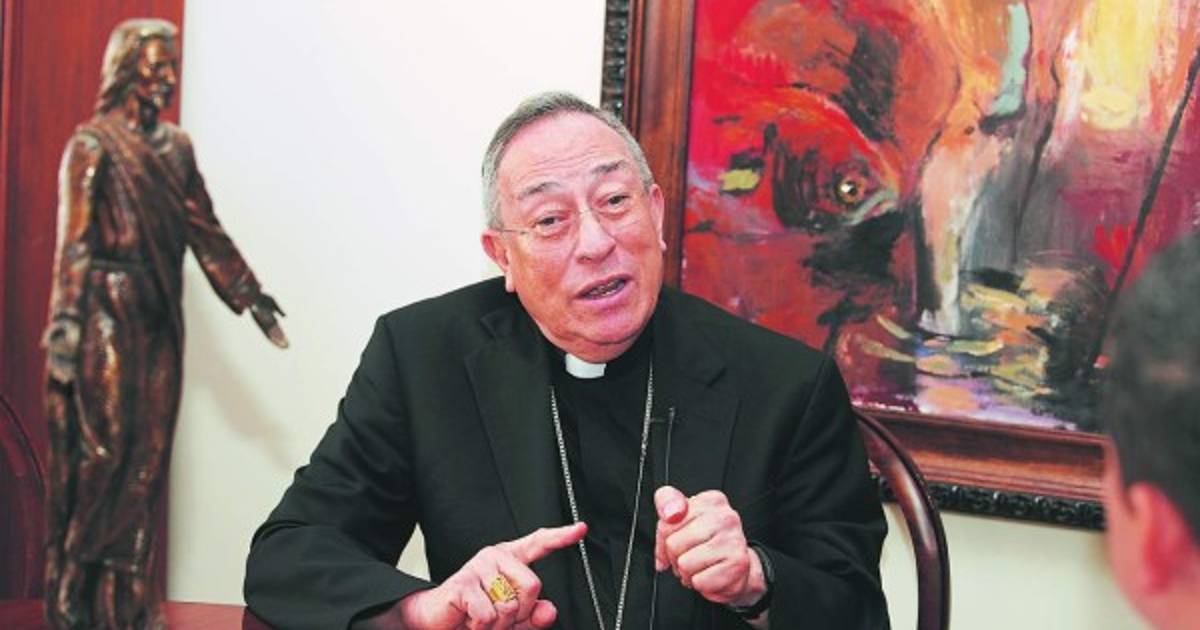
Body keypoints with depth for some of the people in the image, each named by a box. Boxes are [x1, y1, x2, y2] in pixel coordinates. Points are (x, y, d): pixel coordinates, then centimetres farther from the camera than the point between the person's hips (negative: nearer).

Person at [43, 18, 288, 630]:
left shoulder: (174, 146, 14)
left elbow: (205, 230, 17)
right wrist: (65, 320, -20)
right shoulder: (93, 144, -5)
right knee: (102, 447, -6)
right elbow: (72, 236, -11)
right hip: (106, 311, -6)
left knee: (147, 454, 5)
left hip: (158, 316, 6)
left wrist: (249, 295, 14)